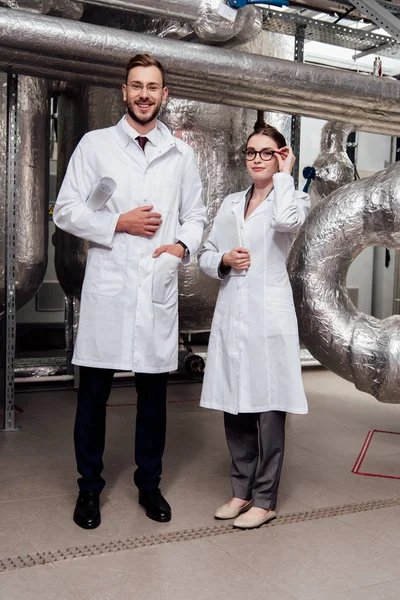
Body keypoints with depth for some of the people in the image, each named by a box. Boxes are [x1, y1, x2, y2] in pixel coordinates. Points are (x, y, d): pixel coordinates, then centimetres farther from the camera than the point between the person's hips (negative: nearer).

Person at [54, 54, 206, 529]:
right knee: (93, 391, 3)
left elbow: (195, 215, 16)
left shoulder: (181, 154, 13)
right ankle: (89, 486, 20)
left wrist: (183, 244, -5)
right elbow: (66, 210, 1)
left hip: (158, 288, 2)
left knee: (153, 392, 9)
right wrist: (119, 223, -10)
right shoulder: (95, 144, 6)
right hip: (107, 288, -2)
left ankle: (149, 484, 25)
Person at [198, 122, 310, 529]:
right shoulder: (231, 203, 17)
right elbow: (205, 255, 16)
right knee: (234, 407, 10)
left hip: (268, 316, -5)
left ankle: (265, 500, 12)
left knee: (268, 409, 0)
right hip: (231, 316, 5)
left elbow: (286, 221, -23)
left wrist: (284, 175, -9)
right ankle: (242, 490, 24)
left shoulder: (293, 198, 2)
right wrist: (223, 261, -5)